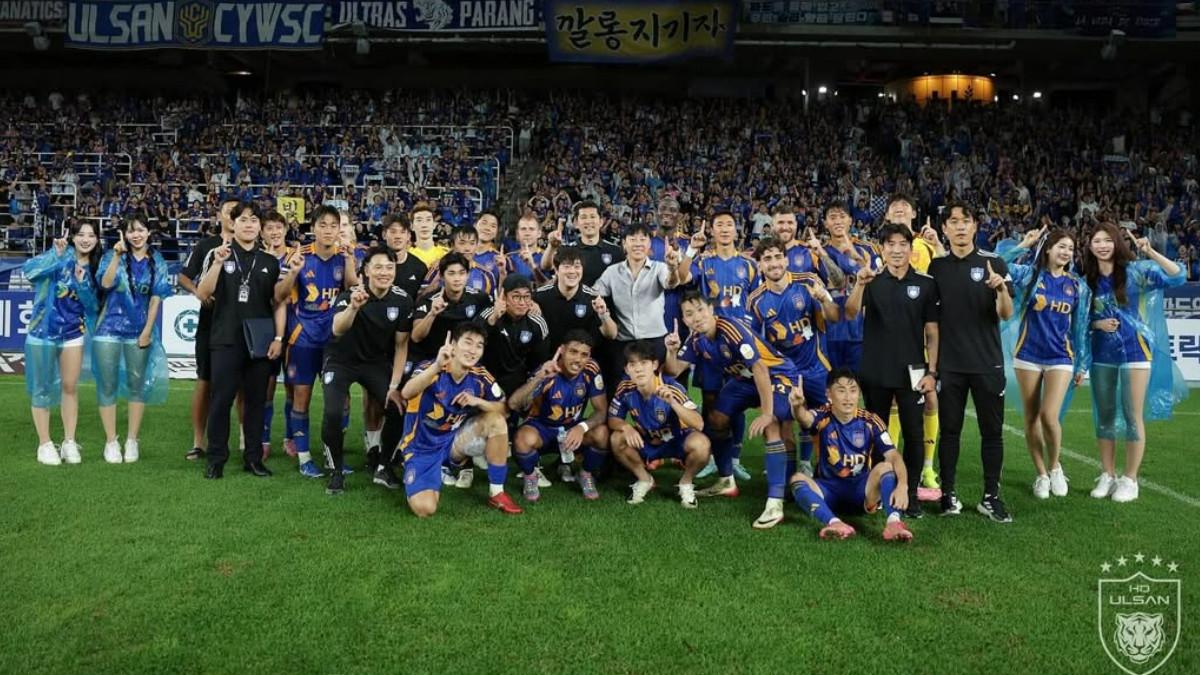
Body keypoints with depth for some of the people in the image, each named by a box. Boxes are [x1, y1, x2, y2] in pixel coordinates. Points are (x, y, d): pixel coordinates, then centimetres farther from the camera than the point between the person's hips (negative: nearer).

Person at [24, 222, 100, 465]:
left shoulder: (93, 267, 5)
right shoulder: (62, 255, -7)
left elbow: (93, 305, 1)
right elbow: (29, 270, -23)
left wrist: (82, 282, -13)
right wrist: (56, 254, -30)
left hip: (74, 333, 4)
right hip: (43, 330, -4)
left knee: (70, 387, 8)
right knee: (42, 388, 6)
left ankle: (69, 442, 18)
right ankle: (45, 444, 15)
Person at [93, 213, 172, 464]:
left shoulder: (156, 261, 5)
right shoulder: (113, 255, 3)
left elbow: (156, 298, 1)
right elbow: (106, 283, -14)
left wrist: (148, 330, -4)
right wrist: (117, 256, -22)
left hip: (139, 330, 1)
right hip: (110, 328, -1)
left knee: (137, 385, 6)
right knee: (108, 385, 2)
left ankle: (132, 440, 15)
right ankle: (111, 441, 11)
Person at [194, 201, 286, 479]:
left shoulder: (270, 262, 10)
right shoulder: (219, 254, 4)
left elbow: (279, 303, 9)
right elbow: (202, 295, -6)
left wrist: (279, 338, -1)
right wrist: (218, 263, -18)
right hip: (226, 341, -2)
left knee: (256, 401, 6)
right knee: (221, 401, -2)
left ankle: (253, 458, 14)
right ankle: (216, 459, 7)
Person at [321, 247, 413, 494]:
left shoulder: (402, 300, -13)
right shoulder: (351, 294, -23)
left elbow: (401, 345, -6)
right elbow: (337, 330, -42)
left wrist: (394, 386, -10)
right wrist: (353, 307, -61)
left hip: (376, 362, 3)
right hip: (341, 362, -3)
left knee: (398, 409, -14)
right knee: (333, 413, -23)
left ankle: (384, 468, 9)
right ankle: (337, 472, 1)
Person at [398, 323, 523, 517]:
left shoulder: (480, 377, -8)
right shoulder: (431, 369, -22)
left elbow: (503, 409, 0)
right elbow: (406, 394, -42)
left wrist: (478, 401, -20)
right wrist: (437, 366, -57)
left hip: (454, 440, 4)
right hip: (423, 447, -4)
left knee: (496, 420, -16)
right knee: (425, 508, -23)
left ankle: (496, 493, -4)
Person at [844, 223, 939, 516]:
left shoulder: (926, 284, 1)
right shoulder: (873, 281, 1)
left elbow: (932, 332, 2)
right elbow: (851, 312, -16)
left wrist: (932, 371, -5)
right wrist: (860, 284, -34)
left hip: (911, 372, 0)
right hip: (875, 372, 1)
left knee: (914, 434, 2)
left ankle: (911, 494, 14)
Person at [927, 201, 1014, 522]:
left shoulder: (994, 263, 0)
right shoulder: (937, 266, 5)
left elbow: (1006, 314, -4)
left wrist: (1002, 289, -24)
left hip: (987, 363, 0)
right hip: (950, 364, 1)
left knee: (992, 431, 4)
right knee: (950, 430, 6)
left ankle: (991, 497, 13)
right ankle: (948, 493, 14)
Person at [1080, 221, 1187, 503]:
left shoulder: (1135, 270, -7)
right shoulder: (1088, 279, 5)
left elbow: (1177, 277, -19)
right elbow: (1083, 318, 12)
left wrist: (1151, 253, -29)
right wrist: (1098, 324, -8)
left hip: (1135, 350, -4)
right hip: (1102, 352, 4)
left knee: (1132, 416, 0)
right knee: (1104, 416, 9)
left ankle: (1129, 479, 10)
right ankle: (1108, 475, 21)